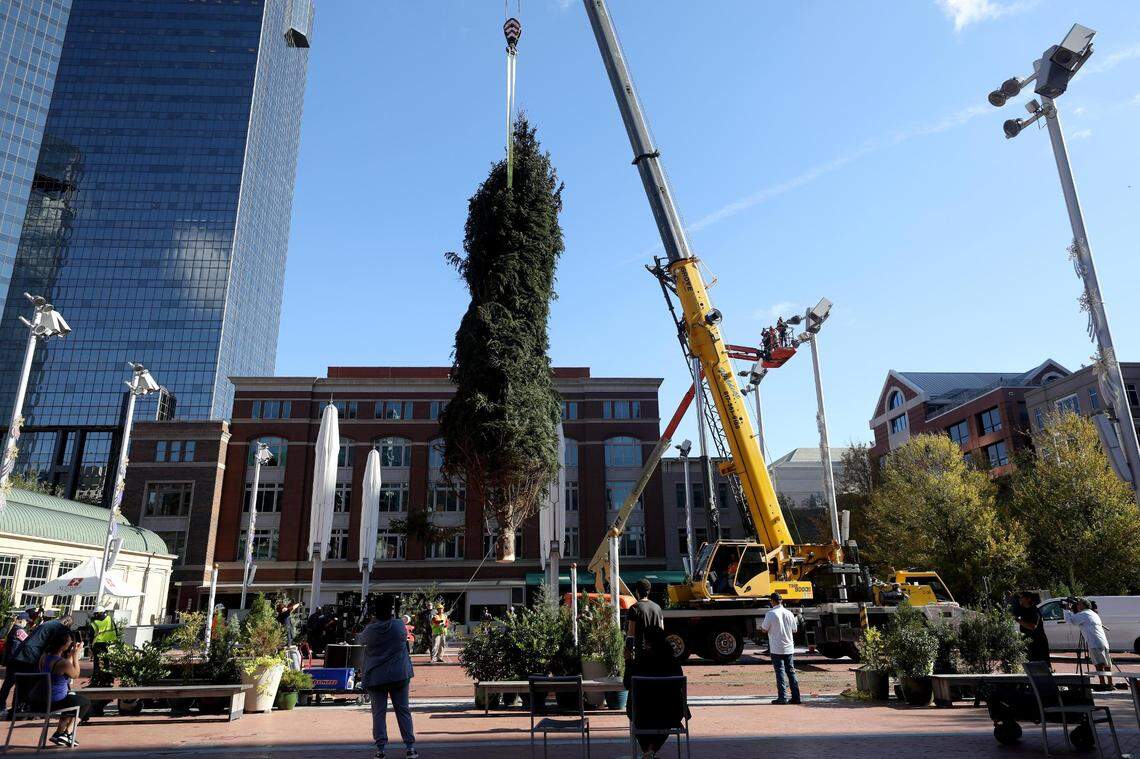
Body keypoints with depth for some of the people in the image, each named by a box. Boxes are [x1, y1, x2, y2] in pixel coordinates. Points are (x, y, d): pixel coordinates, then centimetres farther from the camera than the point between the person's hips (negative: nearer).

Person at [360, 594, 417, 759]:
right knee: (403, 710, 8)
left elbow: (361, 640, 13)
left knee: (379, 712, 6)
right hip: (399, 675, 1)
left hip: (375, 676, -1)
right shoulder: (400, 625, -8)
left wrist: (373, 621, 21)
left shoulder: (370, 630, -8)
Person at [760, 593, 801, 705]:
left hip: (776, 649, -5)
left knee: (780, 672, -1)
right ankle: (796, 697, 12)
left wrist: (761, 626, 15)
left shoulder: (770, 613, -12)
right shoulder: (789, 613, 3)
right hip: (789, 648, 5)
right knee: (791, 671, 11)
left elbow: (764, 629, -7)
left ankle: (782, 697, -1)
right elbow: (794, 630, 12)